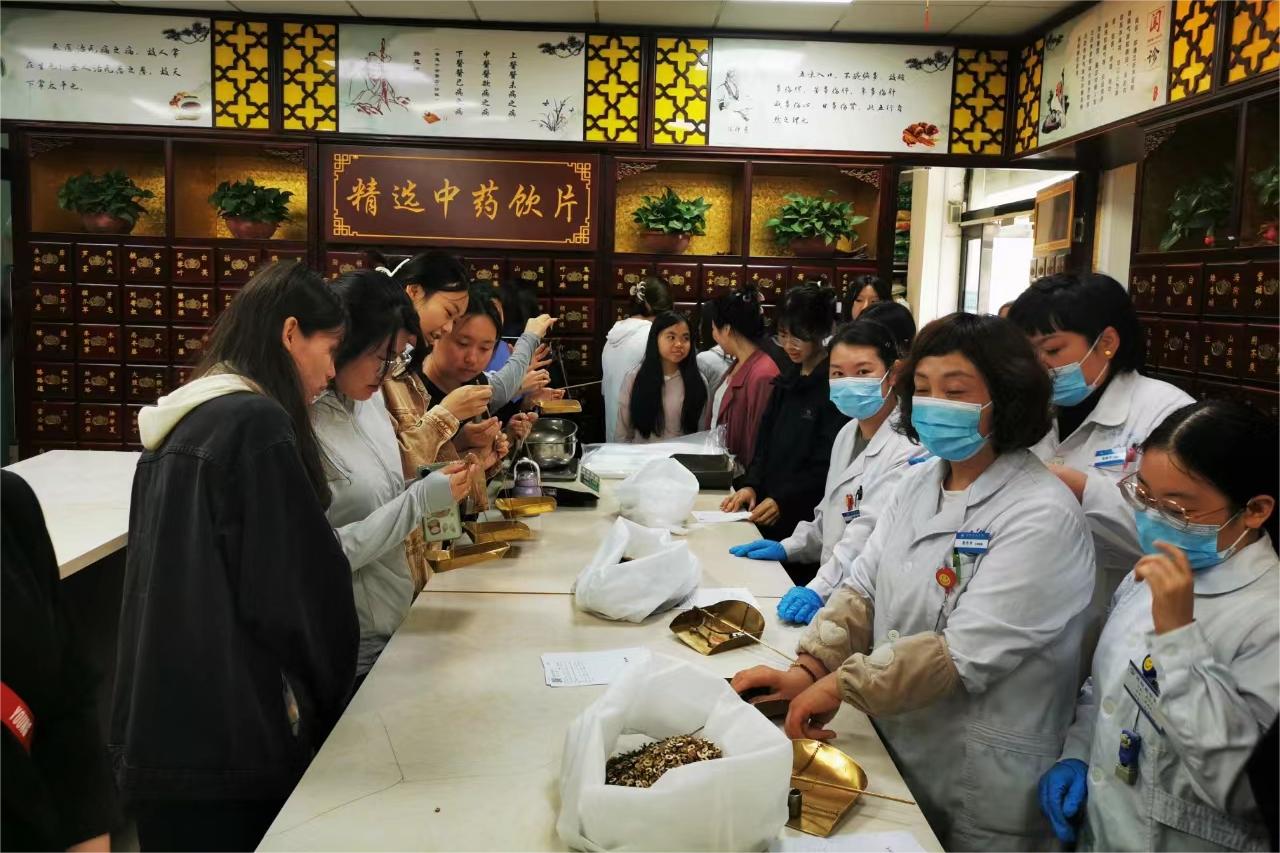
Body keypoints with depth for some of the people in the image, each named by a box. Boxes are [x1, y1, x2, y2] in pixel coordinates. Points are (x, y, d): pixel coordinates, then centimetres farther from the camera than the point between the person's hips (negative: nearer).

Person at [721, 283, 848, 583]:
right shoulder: (787, 381, 13)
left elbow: (828, 463, -15)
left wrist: (783, 501, -19)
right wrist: (751, 484, -1)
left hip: (807, 521, -7)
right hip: (769, 517, 7)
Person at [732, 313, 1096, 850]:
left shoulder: (1042, 516, -21)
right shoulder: (918, 483, 3)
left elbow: (964, 652, -25)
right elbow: (864, 589, 2)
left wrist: (842, 684, -19)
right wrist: (809, 670, -11)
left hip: (983, 786, -6)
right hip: (892, 749, 6)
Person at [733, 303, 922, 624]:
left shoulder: (908, 449, -16)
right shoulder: (848, 434, 12)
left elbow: (871, 534, -25)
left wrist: (819, 589, -32)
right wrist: (787, 548, 15)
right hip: (835, 601, 7)